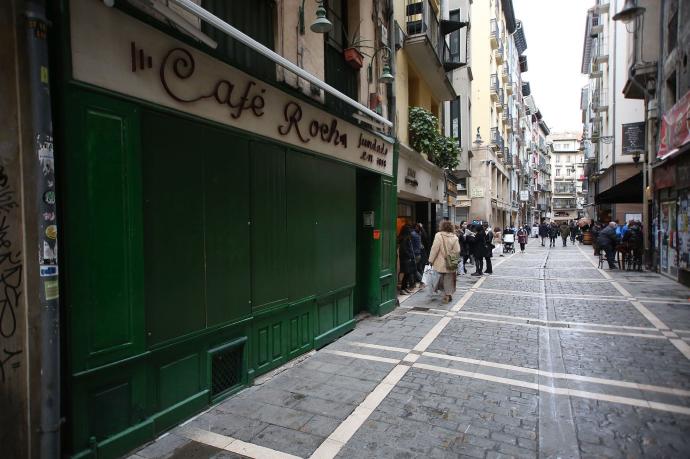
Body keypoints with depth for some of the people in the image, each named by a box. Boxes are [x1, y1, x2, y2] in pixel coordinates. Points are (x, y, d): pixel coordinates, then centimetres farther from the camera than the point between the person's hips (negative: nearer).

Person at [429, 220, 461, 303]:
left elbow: (435, 248, -12)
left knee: (440, 277, 15)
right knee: (449, 279, 9)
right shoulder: (454, 237, -2)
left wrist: (431, 259, -5)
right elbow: (457, 251, -2)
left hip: (440, 263, -2)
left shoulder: (439, 235, -11)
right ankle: (448, 294, 6)